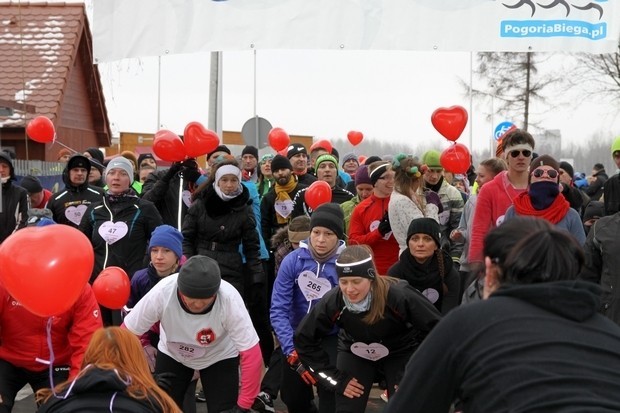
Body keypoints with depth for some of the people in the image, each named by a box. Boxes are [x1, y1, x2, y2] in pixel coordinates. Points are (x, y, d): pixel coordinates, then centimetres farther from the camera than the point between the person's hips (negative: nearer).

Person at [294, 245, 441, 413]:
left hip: (401, 353, -2)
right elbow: (304, 340, -11)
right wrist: (335, 378, -12)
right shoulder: (332, 302, -27)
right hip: (354, 353, 2)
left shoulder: (399, 295, -34)